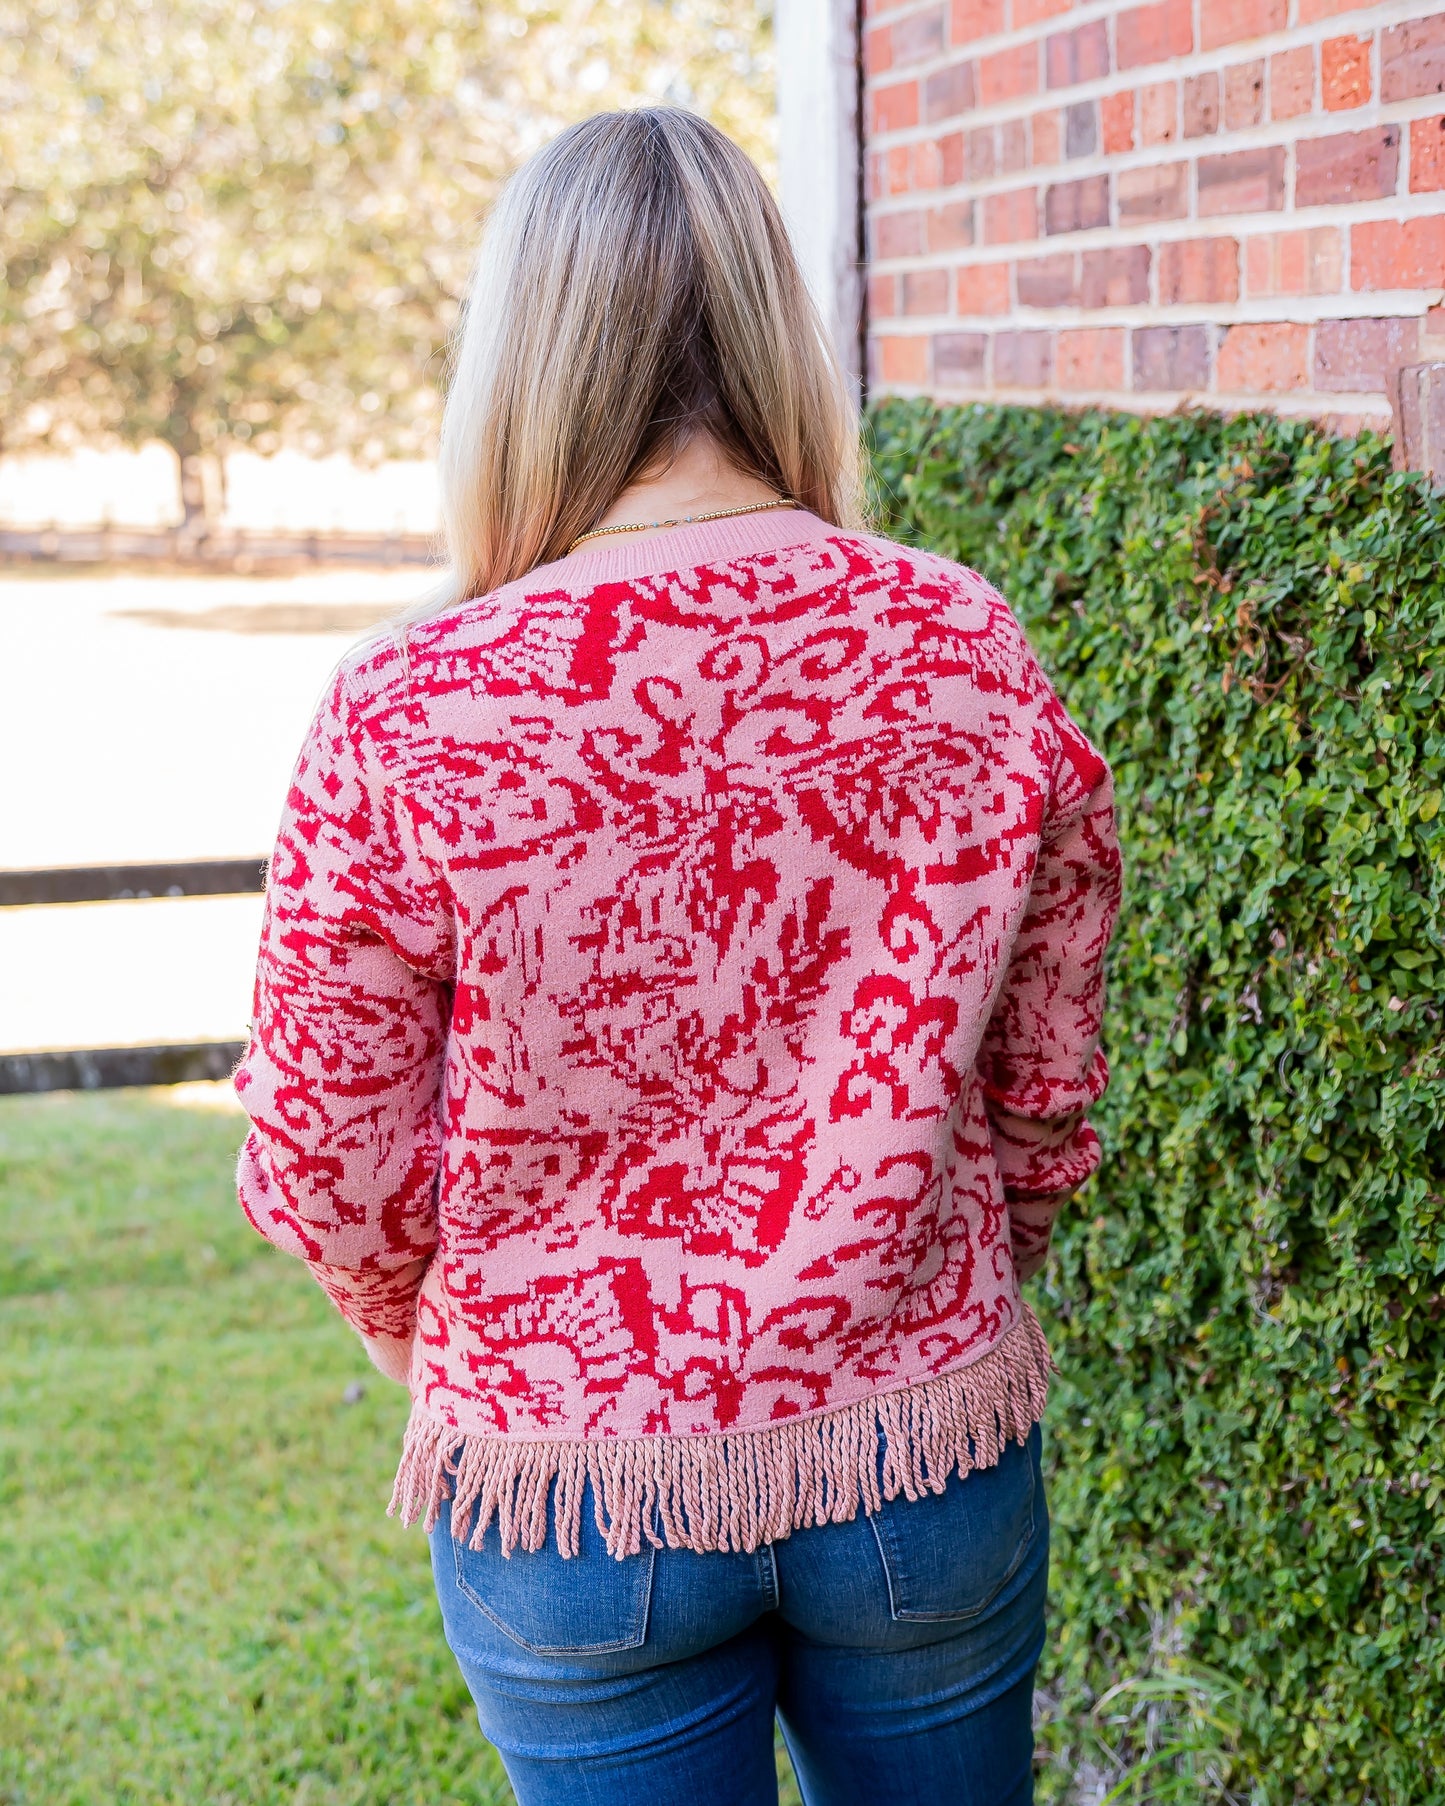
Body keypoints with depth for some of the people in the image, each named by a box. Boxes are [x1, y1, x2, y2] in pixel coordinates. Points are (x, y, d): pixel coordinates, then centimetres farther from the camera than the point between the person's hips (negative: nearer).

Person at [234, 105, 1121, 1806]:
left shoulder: (405, 711, -16)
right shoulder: (961, 649, -9)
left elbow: (322, 1163, -7)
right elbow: (1048, 1090, 1)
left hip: (570, 1488, -2)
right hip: (926, 1465, 2)